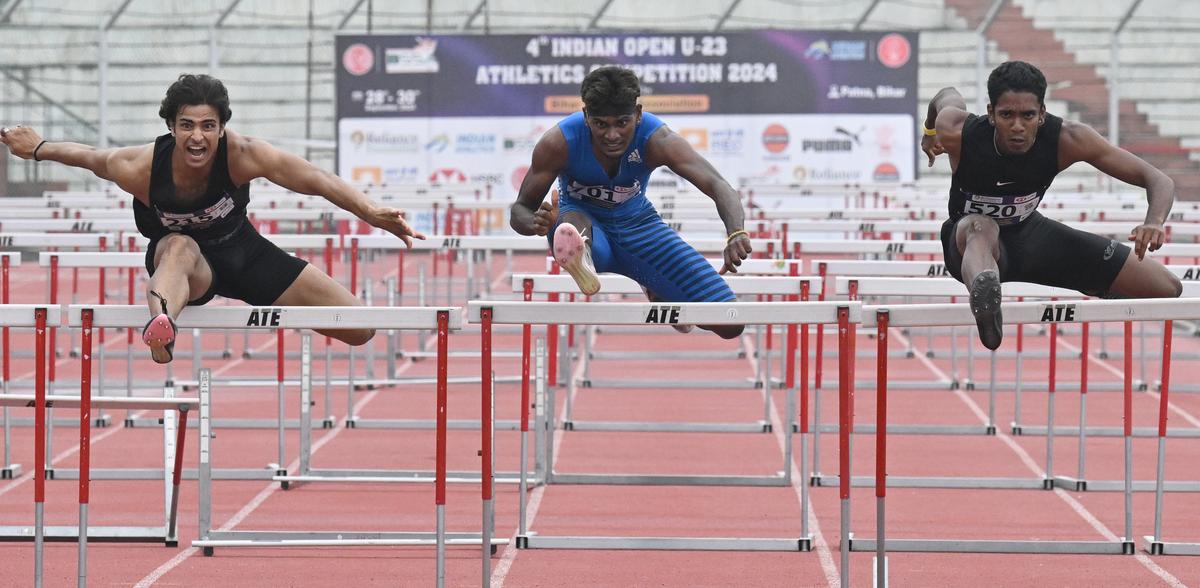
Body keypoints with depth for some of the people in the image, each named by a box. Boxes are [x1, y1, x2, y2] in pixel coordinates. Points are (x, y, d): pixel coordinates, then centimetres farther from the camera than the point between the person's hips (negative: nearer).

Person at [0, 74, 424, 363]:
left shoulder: (240, 154, -31)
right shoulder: (139, 169, -30)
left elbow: (316, 180, -33)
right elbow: (87, 156, -10)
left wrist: (372, 213, -46)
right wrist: (36, 148, 7)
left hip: (240, 252, 3)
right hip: (177, 258, -3)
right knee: (179, 246, -44)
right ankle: (161, 320, -76)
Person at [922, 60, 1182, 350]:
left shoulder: (1067, 139, -27)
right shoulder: (957, 133, -28)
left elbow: (1159, 181, -27)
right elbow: (948, 96, -1)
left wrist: (1154, 223, -47)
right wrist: (930, 132, 18)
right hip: (969, 238, -3)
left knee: (1167, 289, -1)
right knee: (981, 228, -45)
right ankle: (983, 294, -79)